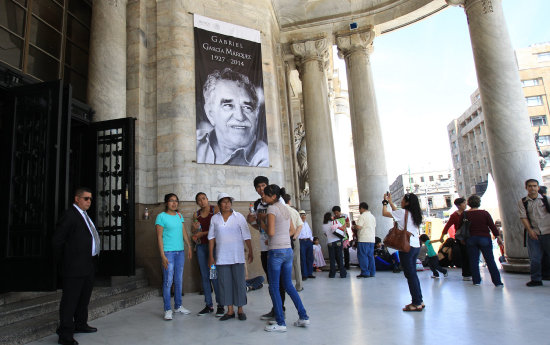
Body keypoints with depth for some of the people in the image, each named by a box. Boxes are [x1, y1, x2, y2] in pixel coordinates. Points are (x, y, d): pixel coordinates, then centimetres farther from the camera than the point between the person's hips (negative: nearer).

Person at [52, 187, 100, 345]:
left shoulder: (84, 215, 15)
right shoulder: (69, 215, -14)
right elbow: (57, 240, -14)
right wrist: (63, 260, -6)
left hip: (88, 265, 10)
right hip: (75, 266, -9)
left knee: (84, 298, 20)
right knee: (70, 300, -2)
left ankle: (80, 324, 36)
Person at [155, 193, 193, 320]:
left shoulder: (179, 215, 12)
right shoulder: (161, 216, -6)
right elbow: (159, 237, -9)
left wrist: (189, 247, 11)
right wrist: (162, 255, -14)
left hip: (180, 252, 6)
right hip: (168, 252, -6)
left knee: (179, 280, 12)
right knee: (168, 281, -4)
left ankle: (178, 306, 25)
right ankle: (167, 310, 6)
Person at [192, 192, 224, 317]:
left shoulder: (215, 210, -1)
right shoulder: (196, 214, 13)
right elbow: (195, 233, 18)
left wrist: (203, 233, -9)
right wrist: (195, 229, -4)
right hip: (201, 246, 5)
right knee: (204, 276, 6)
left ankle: (220, 305, 1)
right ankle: (208, 305, 15)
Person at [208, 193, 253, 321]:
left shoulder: (239, 217, 0)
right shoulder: (214, 218, 5)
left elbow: (246, 236, 1)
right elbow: (211, 238, 7)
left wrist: (250, 252, -2)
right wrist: (211, 256, 4)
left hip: (237, 256, -2)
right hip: (221, 257, 2)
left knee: (239, 282, 2)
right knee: (225, 283, 6)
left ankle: (240, 310, 16)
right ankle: (230, 311, 18)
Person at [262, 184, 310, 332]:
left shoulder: (272, 208, -10)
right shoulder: (285, 209, 13)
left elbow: (271, 232, -17)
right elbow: (292, 230, 19)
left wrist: (265, 227, 3)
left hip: (276, 252, -8)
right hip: (288, 250, 8)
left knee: (274, 288, 4)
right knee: (288, 285, 17)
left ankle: (280, 323, 9)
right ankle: (303, 317, 19)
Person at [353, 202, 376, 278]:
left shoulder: (362, 216, -9)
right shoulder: (372, 216, 18)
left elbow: (358, 227, -17)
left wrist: (354, 227, 3)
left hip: (364, 239, -8)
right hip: (372, 239, 8)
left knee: (362, 255, -4)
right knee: (370, 255, 11)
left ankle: (365, 273, -4)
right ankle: (372, 272, 12)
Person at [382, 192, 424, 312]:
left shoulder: (403, 212, -11)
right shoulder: (414, 213, 12)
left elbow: (384, 213, -3)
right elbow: (397, 213, 27)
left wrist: (385, 202, 13)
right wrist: (390, 202, 32)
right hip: (416, 246, 8)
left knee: (410, 275, -3)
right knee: (413, 274, 15)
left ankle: (416, 303, 0)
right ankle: (419, 300, 20)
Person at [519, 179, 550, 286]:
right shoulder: (522, 202, 3)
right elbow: (523, 217, -1)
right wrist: (530, 230, -11)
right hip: (533, 234, 1)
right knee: (534, 258, 4)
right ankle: (536, 279, 16)